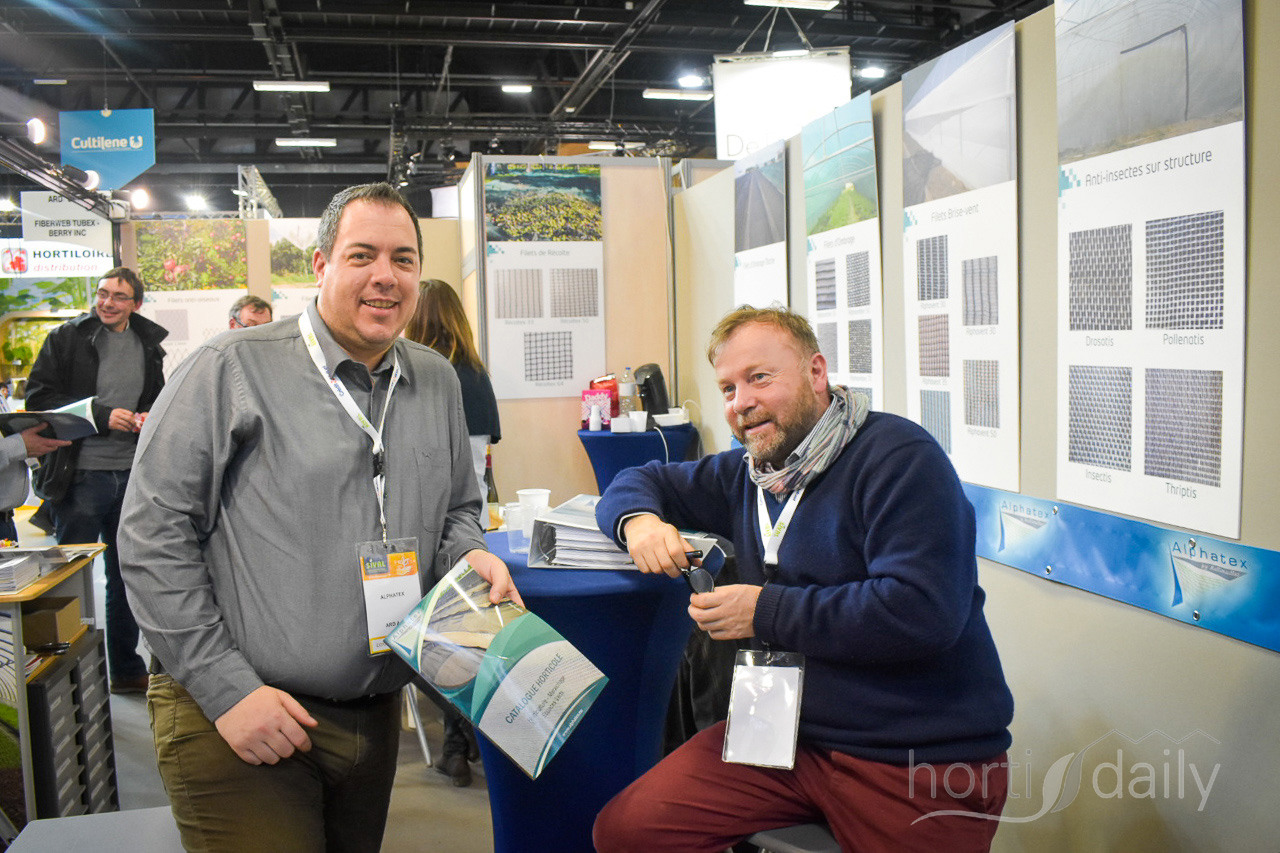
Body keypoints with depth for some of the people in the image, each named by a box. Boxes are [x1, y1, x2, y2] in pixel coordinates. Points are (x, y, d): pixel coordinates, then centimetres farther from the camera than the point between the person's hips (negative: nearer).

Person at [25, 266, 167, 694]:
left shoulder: (148, 346, 11)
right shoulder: (66, 338, -2)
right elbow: (38, 397, -7)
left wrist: (149, 419, 0)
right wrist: (101, 415, -16)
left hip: (132, 475, 5)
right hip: (80, 475, -5)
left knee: (128, 577, 13)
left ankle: (126, 669, 26)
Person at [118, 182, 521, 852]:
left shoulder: (437, 382, 6)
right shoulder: (233, 369, -11)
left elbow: (457, 510, 17)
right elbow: (153, 534, -12)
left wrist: (470, 555, -7)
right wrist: (226, 689, -15)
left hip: (373, 714, 6)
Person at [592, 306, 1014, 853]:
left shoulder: (898, 456, -13)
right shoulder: (746, 474, 11)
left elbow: (921, 610, -24)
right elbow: (644, 480, 24)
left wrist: (766, 612, -15)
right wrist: (638, 520, -2)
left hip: (922, 765, -6)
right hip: (791, 734, 6)